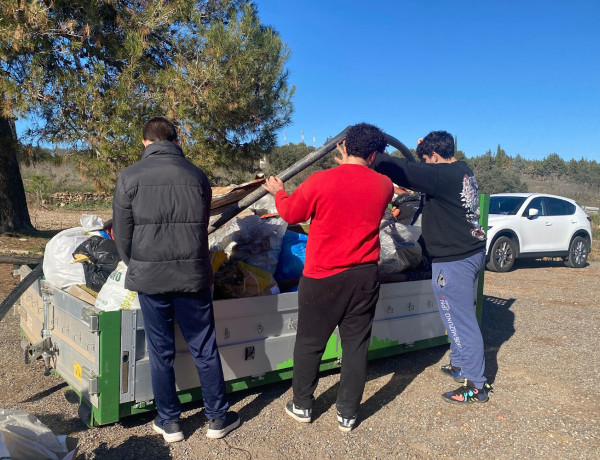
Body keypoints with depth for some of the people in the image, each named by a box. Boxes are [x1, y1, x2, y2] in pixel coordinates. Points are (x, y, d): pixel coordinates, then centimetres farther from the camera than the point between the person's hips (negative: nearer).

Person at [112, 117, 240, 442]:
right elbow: (201, 229, 9)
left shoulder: (130, 177, -4)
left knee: (161, 353, 12)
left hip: (149, 279, -1)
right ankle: (218, 418, 23)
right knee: (204, 350, 11)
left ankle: (169, 422, 24)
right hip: (192, 276, 1)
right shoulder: (197, 176, 2)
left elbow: (122, 235, 0)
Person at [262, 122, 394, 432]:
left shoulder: (321, 181, -14)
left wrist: (278, 191, 20)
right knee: (356, 344, 13)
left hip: (323, 278, -2)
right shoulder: (383, 186, -4)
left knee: (309, 343, 14)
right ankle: (347, 414, 22)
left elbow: (291, 213, 1)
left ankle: (302, 406, 29)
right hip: (365, 278, 3)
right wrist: (357, 165, 31)